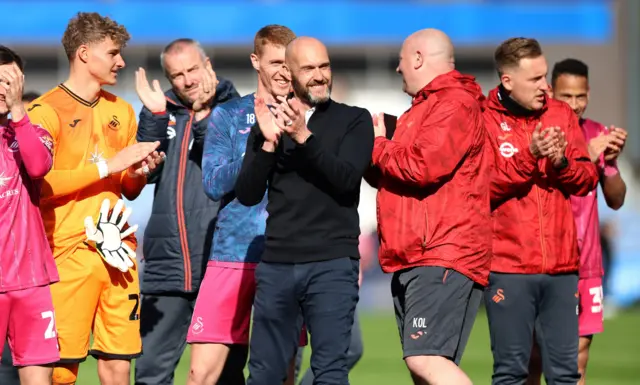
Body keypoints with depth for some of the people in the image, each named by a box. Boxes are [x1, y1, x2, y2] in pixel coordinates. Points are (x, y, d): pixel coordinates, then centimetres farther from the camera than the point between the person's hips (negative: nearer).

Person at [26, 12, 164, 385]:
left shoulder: (121, 111, 18)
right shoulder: (45, 112, -4)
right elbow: (37, 183, -16)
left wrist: (139, 172, 1)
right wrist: (108, 165, -14)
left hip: (117, 251, 6)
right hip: (69, 253, -6)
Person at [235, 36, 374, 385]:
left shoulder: (354, 120, 5)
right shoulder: (268, 121, 11)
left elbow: (346, 179, -11)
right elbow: (247, 195, 4)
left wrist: (304, 137, -22)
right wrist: (269, 143, -10)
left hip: (332, 264, -3)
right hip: (276, 264, 3)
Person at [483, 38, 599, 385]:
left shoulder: (561, 115, 10)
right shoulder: (484, 120, -2)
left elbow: (588, 178, 7)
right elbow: (483, 186, -11)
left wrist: (561, 162, -13)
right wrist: (529, 156, -22)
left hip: (561, 265, 4)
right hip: (508, 266, -4)